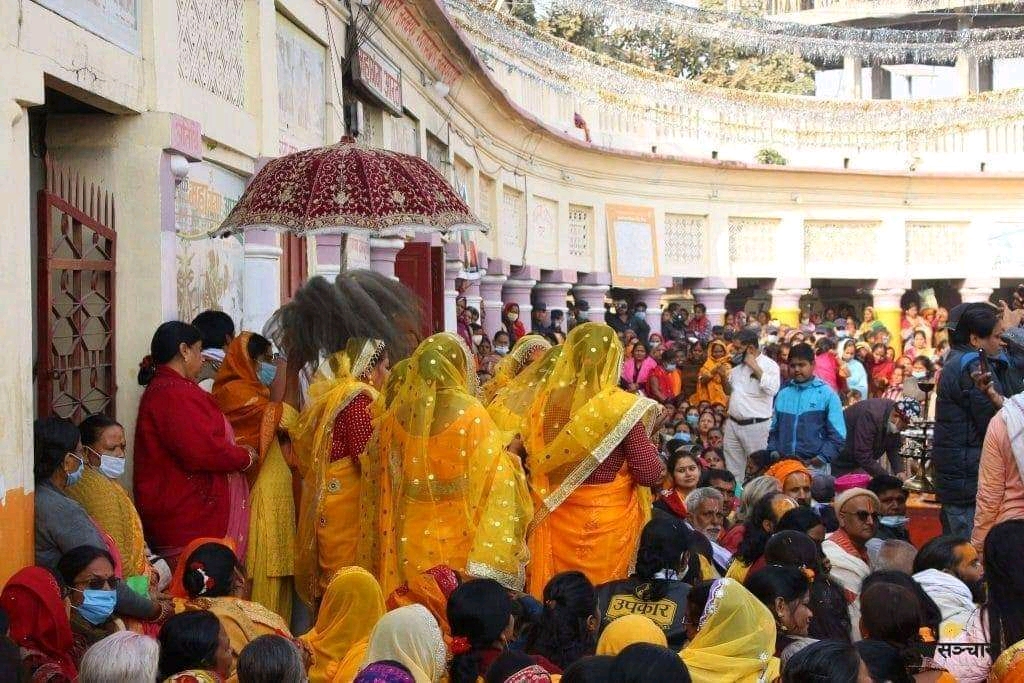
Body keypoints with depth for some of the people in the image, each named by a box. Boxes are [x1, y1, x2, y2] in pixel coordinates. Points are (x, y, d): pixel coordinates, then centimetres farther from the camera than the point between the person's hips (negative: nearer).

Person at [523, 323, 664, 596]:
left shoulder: (545, 400, -5)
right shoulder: (620, 407, -16)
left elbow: (533, 462, 6)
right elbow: (651, 474, -12)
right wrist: (645, 441, 4)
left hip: (553, 520, 4)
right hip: (605, 523, -3)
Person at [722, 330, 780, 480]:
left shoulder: (769, 365, -8)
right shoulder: (738, 364, 13)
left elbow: (772, 389, -24)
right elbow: (729, 391, 22)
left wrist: (754, 366, -19)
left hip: (756, 425, -7)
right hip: (733, 423, 7)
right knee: (733, 469, 11)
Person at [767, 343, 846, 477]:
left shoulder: (827, 395, 1)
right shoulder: (783, 394, 13)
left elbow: (837, 435, -3)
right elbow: (774, 430, 18)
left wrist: (822, 458, -12)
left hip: (814, 467, -4)